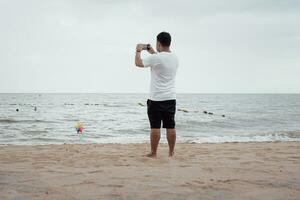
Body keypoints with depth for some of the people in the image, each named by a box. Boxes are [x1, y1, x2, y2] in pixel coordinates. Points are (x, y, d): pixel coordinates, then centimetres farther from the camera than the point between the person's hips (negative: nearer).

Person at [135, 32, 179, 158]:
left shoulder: (156, 58, -14)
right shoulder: (175, 58, 8)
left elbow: (138, 63, -1)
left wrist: (138, 50, 16)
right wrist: (153, 53, 33)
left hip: (156, 99, -6)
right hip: (171, 98, 6)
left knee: (155, 127, -1)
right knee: (170, 127, 7)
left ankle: (153, 153, 5)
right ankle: (171, 153, 12)